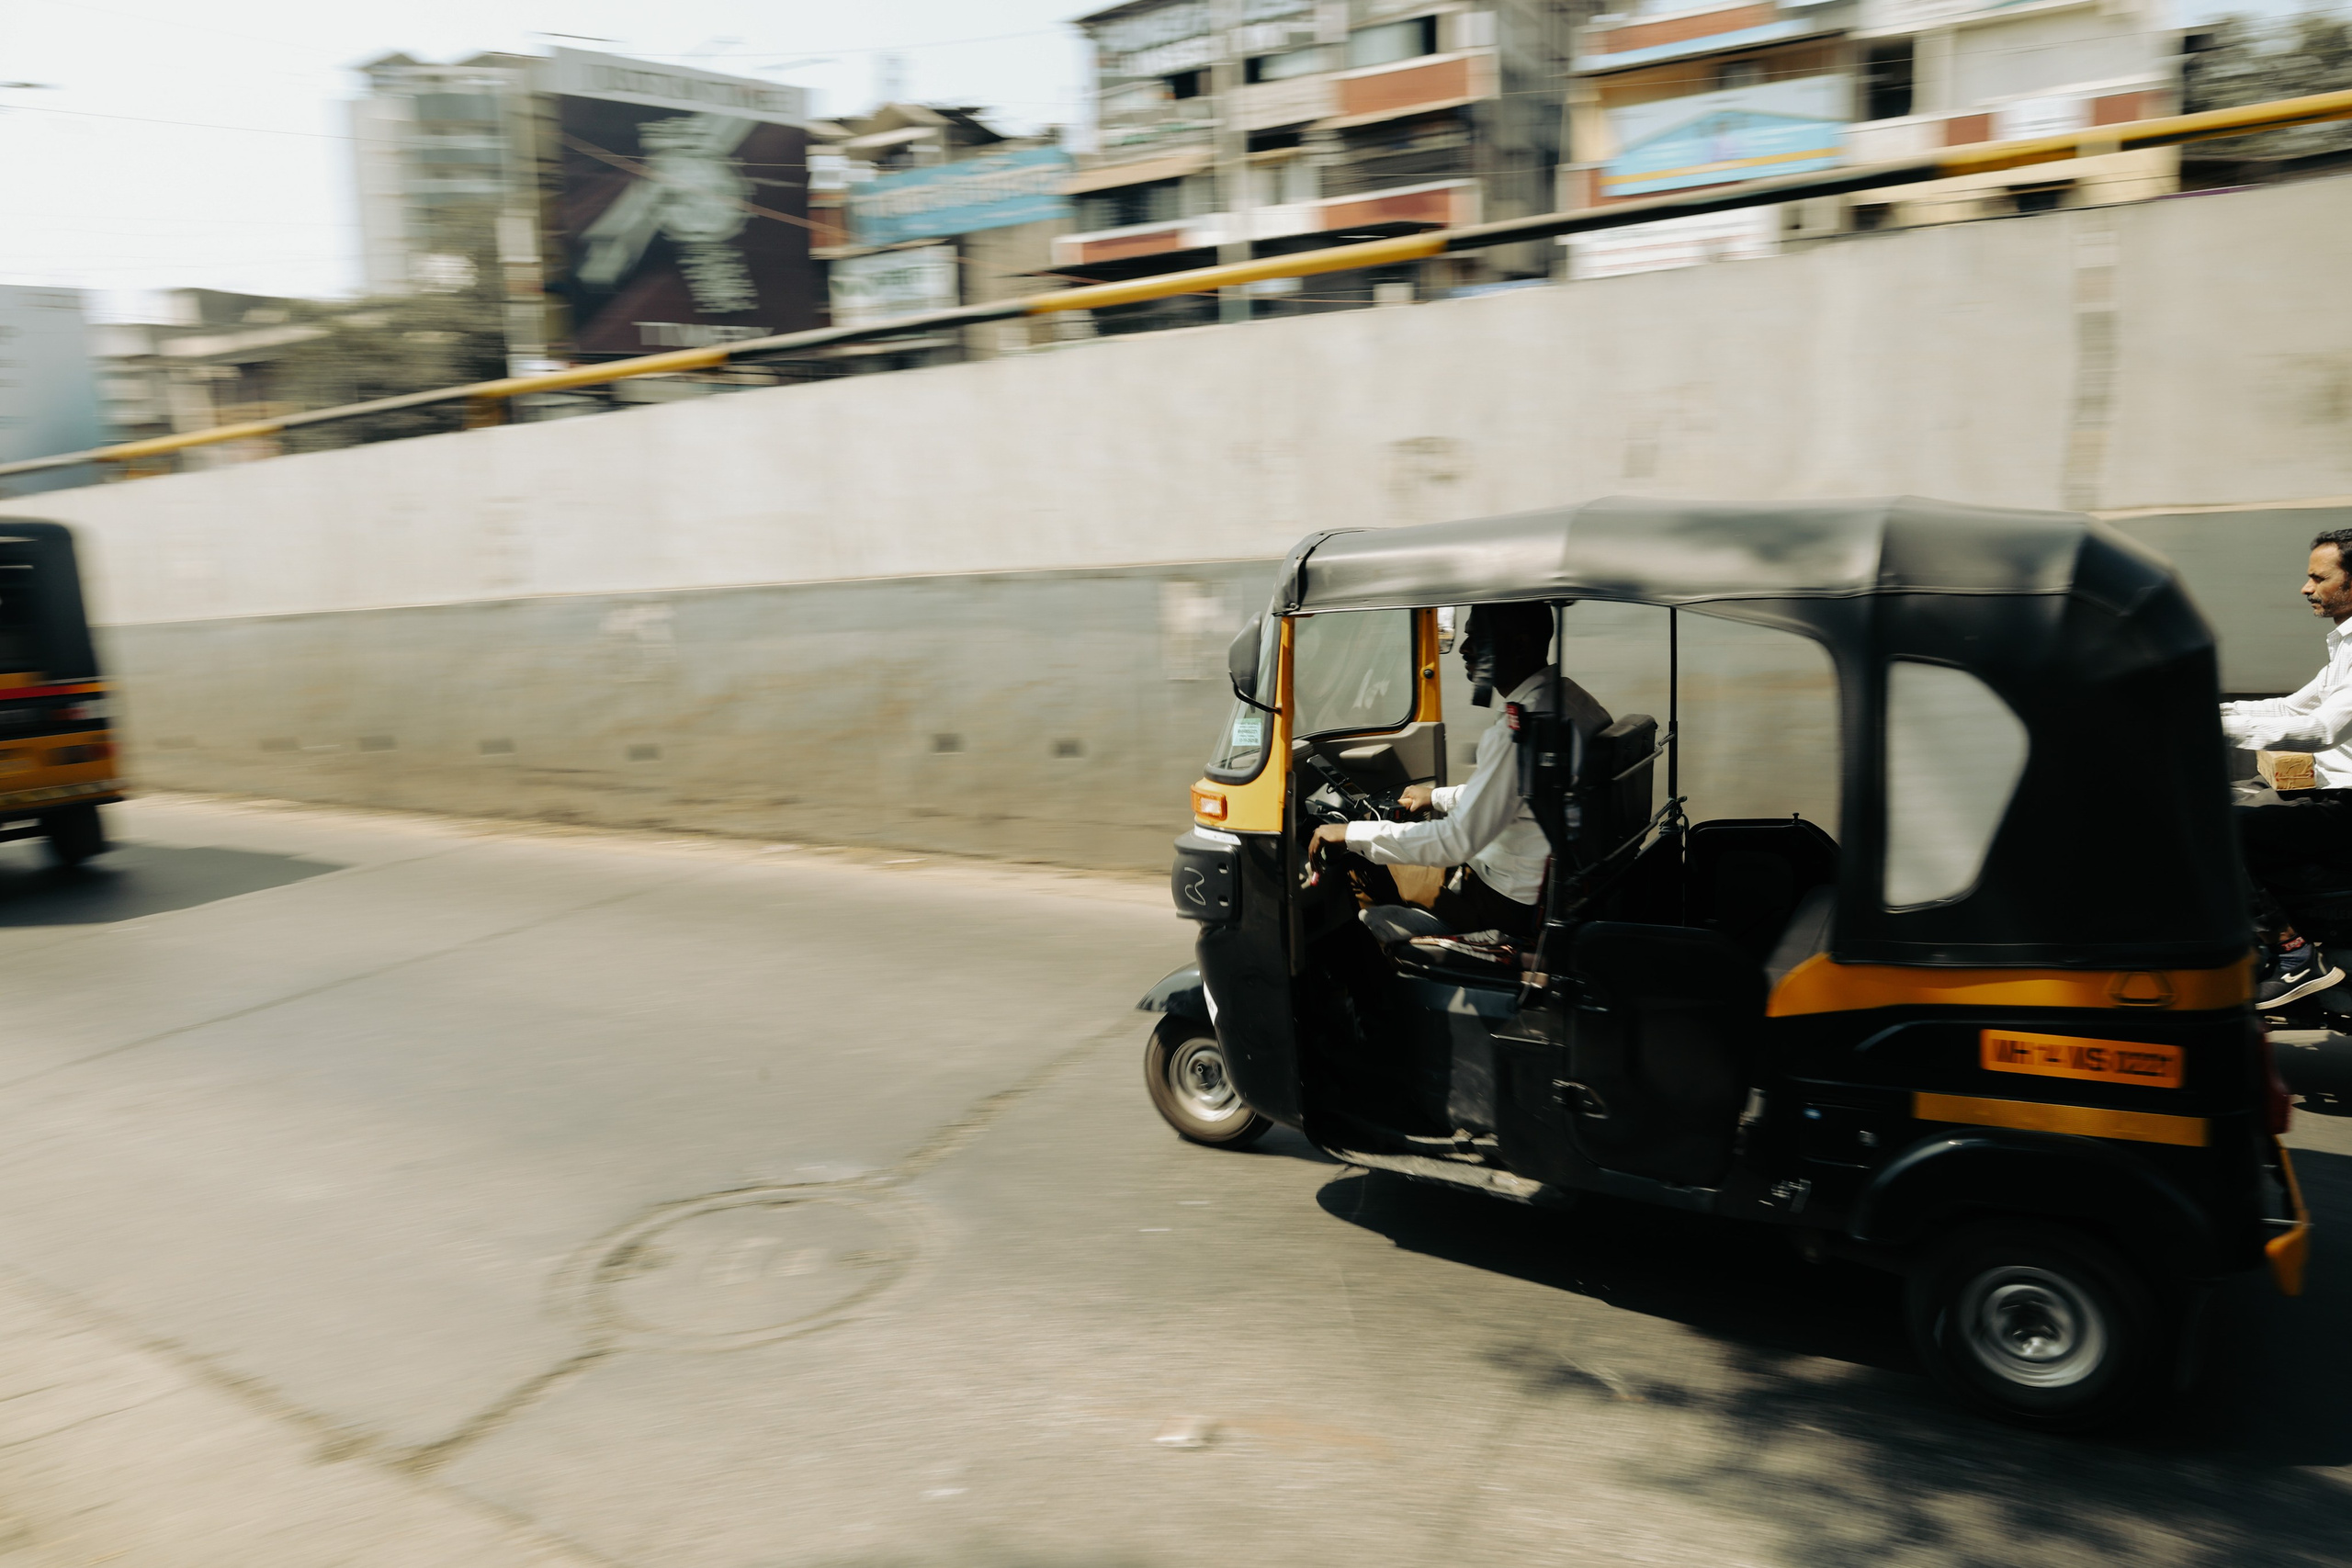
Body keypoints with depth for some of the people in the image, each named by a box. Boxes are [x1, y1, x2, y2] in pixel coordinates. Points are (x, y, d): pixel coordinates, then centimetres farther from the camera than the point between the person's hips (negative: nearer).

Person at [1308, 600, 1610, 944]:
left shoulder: (1518, 732, -29)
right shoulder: (1570, 694, 2)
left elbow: (1458, 841, -28)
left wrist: (1352, 834, -21)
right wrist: (1439, 797, 24)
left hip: (1512, 906, -10)